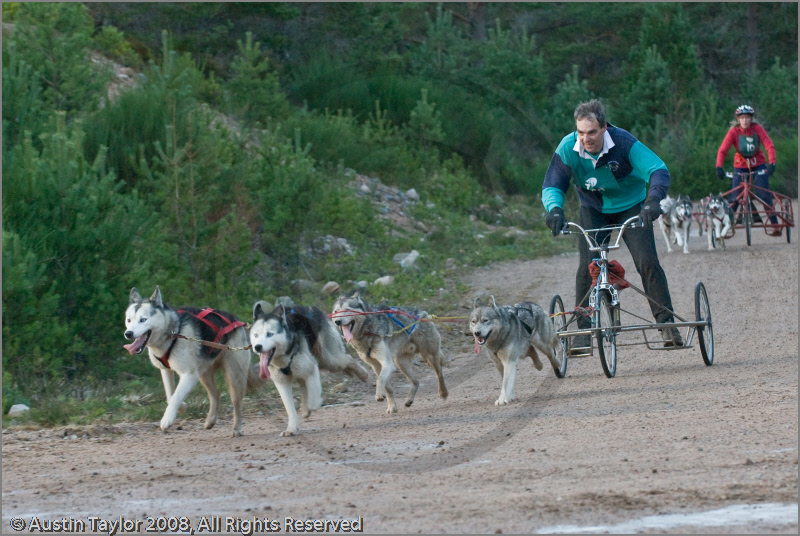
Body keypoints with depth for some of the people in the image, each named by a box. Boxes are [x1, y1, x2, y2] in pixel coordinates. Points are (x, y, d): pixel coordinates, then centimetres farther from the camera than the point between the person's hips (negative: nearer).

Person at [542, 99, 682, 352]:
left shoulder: (623, 142, -29)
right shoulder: (568, 148, -22)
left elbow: (658, 171, -34)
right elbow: (551, 186, -19)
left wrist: (653, 200, -52)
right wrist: (555, 209, -41)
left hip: (630, 207, -2)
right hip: (594, 210, 2)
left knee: (647, 262, -14)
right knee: (587, 266, -11)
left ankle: (666, 323, -3)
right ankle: (583, 330, -1)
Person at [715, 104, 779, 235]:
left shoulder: (757, 129, -13)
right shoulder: (734, 132, -14)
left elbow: (769, 146, -18)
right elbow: (722, 150, -21)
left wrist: (772, 164, -33)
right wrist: (719, 167, -37)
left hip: (758, 165, 0)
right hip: (740, 166, 0)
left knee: (765, 196, -8)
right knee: (735, 198, -8)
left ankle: (775, 225, -1)